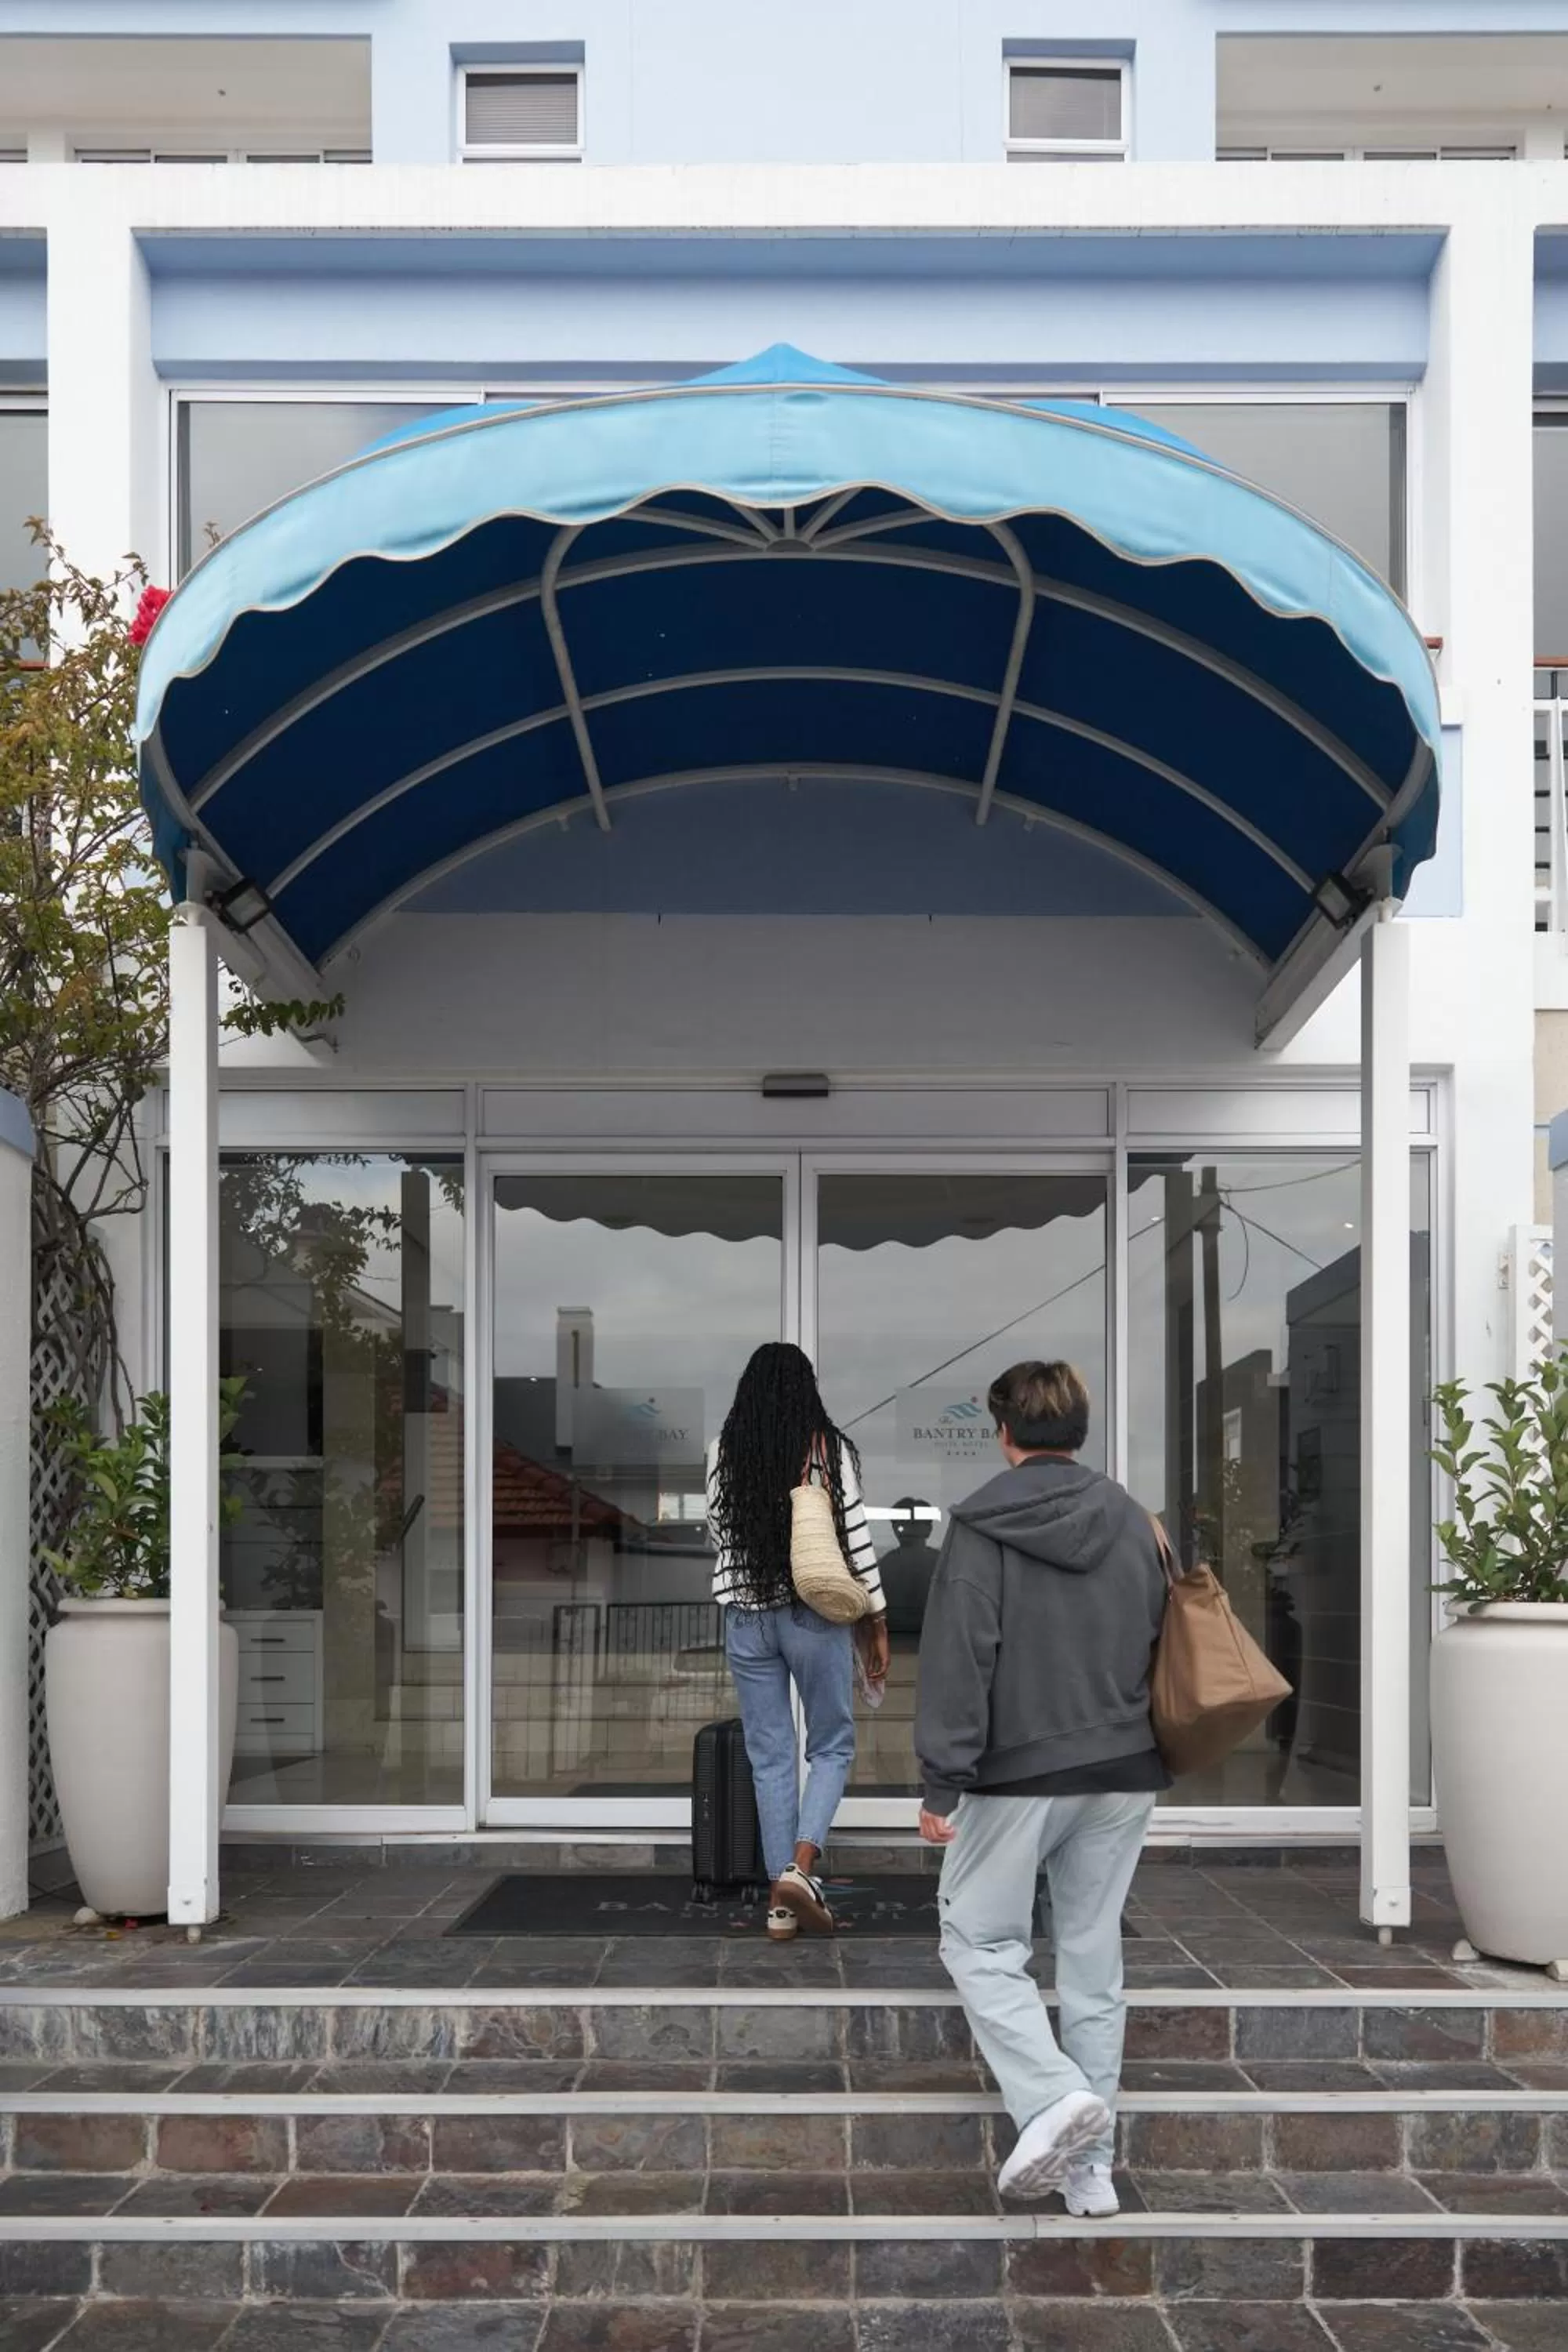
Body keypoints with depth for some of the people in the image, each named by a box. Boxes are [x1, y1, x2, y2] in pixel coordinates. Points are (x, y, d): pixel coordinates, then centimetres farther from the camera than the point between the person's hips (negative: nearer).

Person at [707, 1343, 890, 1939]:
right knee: (832, 1745, 12)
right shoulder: (829, 1448, -6)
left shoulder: (725, 1451, 0)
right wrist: (877, 1622, 2)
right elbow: (857, 1538, -5)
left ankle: (781, 1901, 10)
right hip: (815, 1614, -2)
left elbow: (717, 1530, 10)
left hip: (746, 1616, 2)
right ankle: (800, 1867, -8)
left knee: (770, 1757, 9)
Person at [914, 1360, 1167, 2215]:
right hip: (1123, 1773, 5)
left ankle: (1052, 2095, -15)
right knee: (1093, 1958, 11)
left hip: (1018, 1775, -5)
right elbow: (1162, 1641, 12)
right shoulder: (1133, 1522, 7)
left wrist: (942, 1784, -10)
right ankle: (1092, 2163, 14)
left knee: (979, 1943, 7)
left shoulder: (981, 1526, -8)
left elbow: (957, 1661, -12)